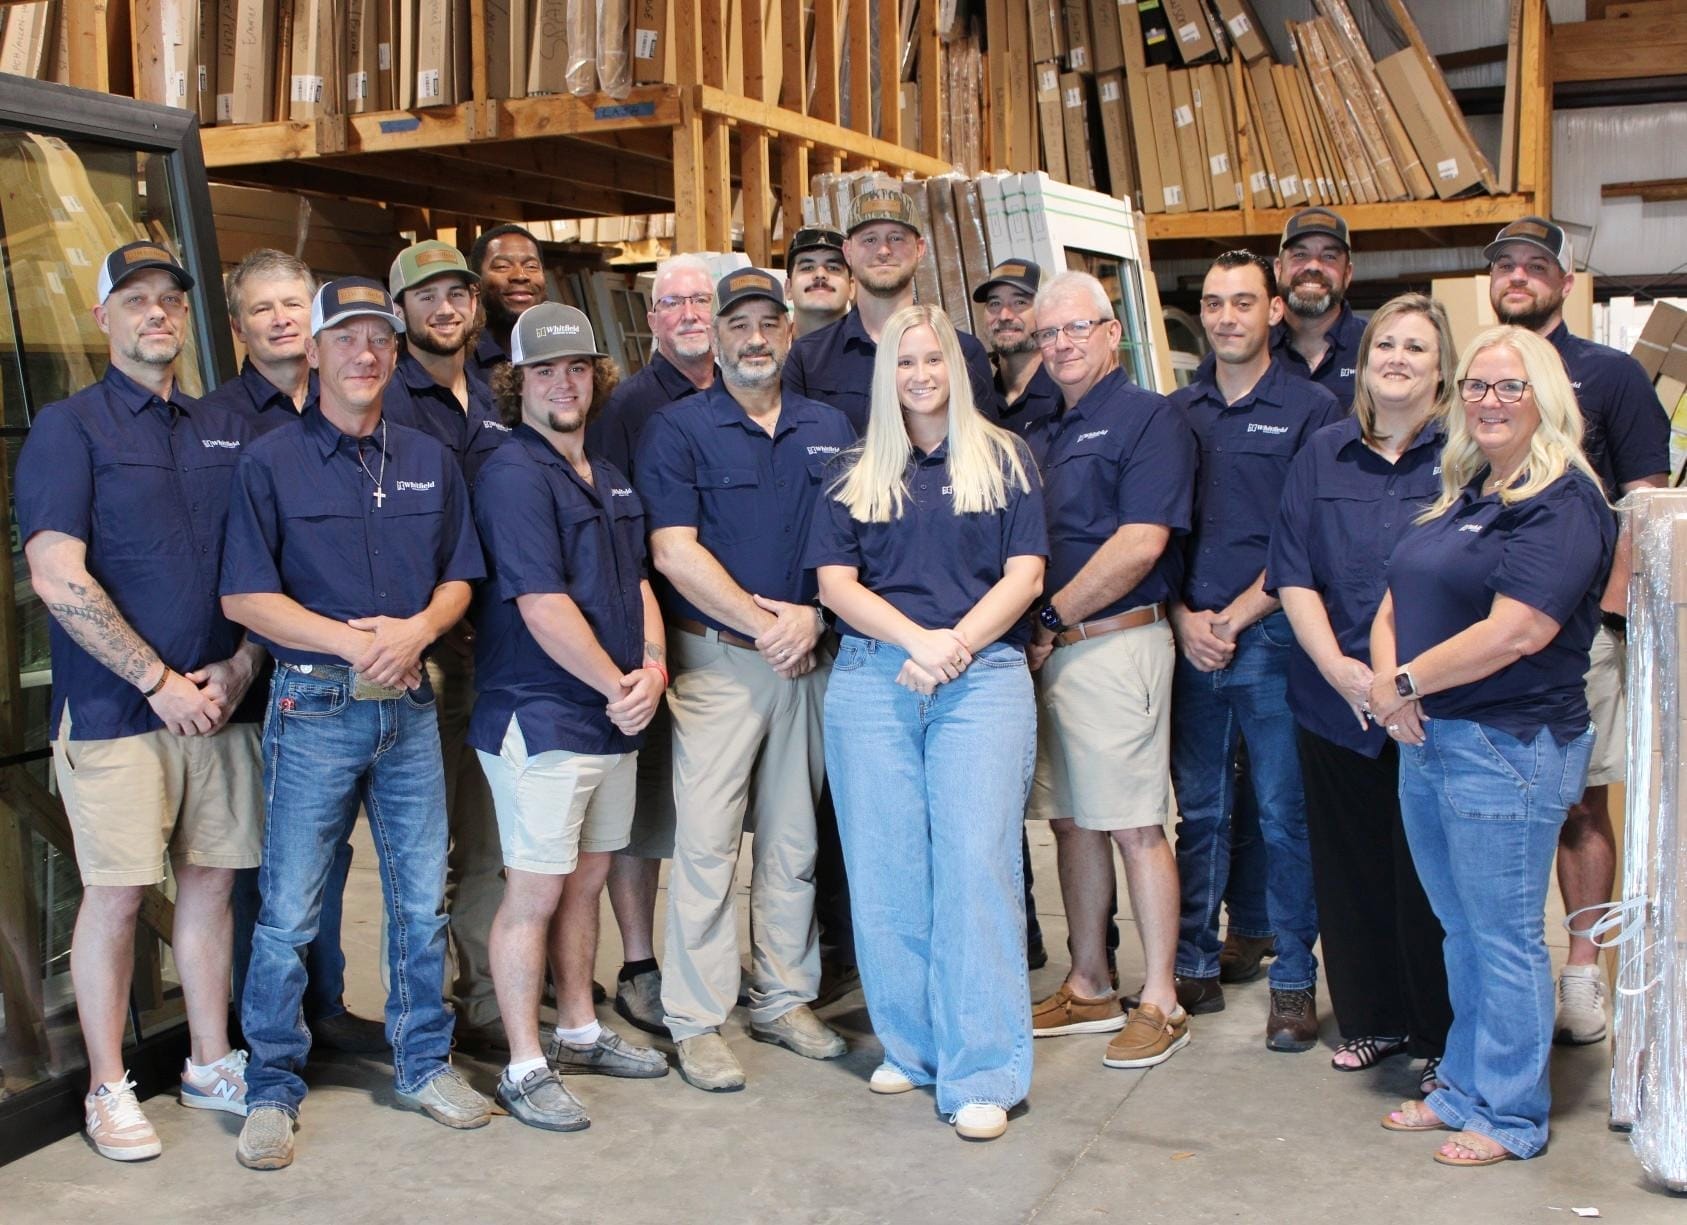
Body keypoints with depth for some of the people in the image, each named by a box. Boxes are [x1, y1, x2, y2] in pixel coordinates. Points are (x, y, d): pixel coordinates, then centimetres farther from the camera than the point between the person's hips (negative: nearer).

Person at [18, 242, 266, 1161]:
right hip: (116, 708, -4)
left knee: (211, 880, 10)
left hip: (219, 703, 5)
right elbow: (57, 578, -11)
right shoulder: (69, 427, -2)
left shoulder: (228, 433, 13)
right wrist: (160, 682, -12)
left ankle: (211, 1064, 23)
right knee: (116, 894, 0)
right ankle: (108, 1090, 14)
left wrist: (239, 667, -2)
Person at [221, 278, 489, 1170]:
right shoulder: (271, 462, -2)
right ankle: (272, 1089, 16)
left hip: (409, 704, 4)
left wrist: (417, 628, -10)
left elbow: (458, 577, 11)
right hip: (313, 705, -3)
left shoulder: (429, 461, 10)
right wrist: (351, 641, -16)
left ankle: (424, 1063, 25)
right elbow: (244, 597, -7)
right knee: (288, 911, 2)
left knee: (423, 899, 10)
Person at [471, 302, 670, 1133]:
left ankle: (578, 1032, 30)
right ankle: (525, 1069, 9)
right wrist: (617, 686, -12)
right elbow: (542, 604, -18)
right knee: (535, 891, -1)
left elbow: (637, 583, 15)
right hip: (541, 717, -8)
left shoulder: (607, 480, 15)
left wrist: (652, 668, -3)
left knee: (586, 880, 17)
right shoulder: (514, 475, -12)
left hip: (614, 718, 8)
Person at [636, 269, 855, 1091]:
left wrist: (812, 617, -9)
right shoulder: (678, 429, -1)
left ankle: (785, 999, 23)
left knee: (793, 840, 11)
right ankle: (696, 1022, 4)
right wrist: (762, 623, -12)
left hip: (809, 660, 4)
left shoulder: (831, 430, 12)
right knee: (706, 841, -4)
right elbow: (674, 551, -9)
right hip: (718, 660, -4)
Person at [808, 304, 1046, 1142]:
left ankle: (980, 1074, -4)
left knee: (976, 863, -8)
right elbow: (836, 581, 5)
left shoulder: (1004, 461, 9)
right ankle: (910, 1044, 17)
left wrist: (957, 644, -12)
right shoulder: (856, 474, 14)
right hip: (871, 679, 2)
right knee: (886, 868, 3)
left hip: (984, 679, -2)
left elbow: (1024, 576, 2)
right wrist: (916, 638, -11)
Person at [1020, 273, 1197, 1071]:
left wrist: (1050, 619, -10)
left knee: (1135, 826, -3)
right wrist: (1033, 630, 1)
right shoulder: (1040, 435, 18)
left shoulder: (1150, 419, -6)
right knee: (1071, 821, 12)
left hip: (1116, 642, -8)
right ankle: (1088, 989, 22)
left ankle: (1160, 1003, 6)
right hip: (1048, 648, 8)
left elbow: (1140, 544, -16)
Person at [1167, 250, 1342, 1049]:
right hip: (1190, 642, 4)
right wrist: (1184, 618, -2)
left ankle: (1294, 981, 11)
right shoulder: (1176, 413, 12)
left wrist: (1236, 617, -9)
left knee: (1284, 815, 0)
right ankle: (1193, 968, 19)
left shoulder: (1311, 410, 0)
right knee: (1198, 812, 10)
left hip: (1273, 638, -3)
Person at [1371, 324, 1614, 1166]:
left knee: (1504, 940, 3)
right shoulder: (1459, 496, 14)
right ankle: (1465, 1088, 31)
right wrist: (1386, 679, -7)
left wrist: (1405, 683, -14)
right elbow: (1397, 600, 13)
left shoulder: (1562, 502, -14)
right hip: (1426, 741, 9)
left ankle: (1511, 1117, 17)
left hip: (1507, 748, -8)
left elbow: (1517, 632, -23)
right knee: (1462, 932, 18)